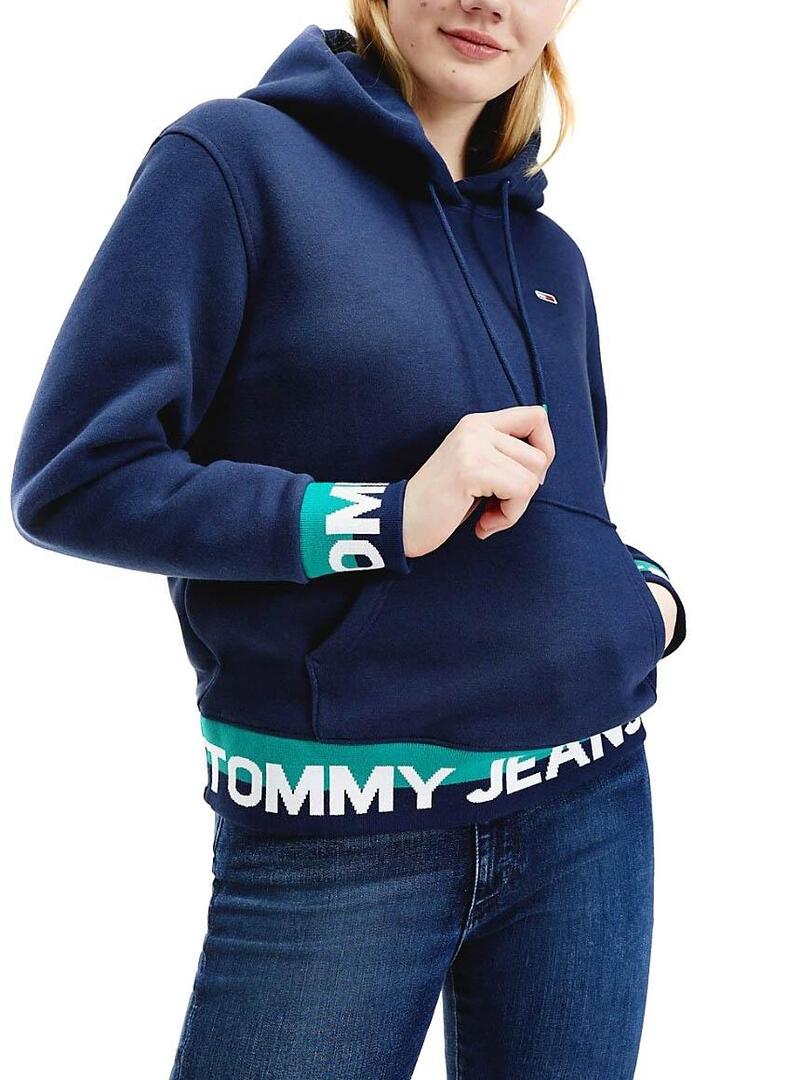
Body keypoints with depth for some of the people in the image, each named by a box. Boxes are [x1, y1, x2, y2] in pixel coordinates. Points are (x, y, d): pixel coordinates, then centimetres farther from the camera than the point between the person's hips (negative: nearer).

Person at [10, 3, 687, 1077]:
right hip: (337, 837, -5)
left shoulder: (550, 255, 12)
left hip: (587, 808, 6)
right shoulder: (239, 156, -5)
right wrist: (384, 518, -19)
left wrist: (652, 595, 2)